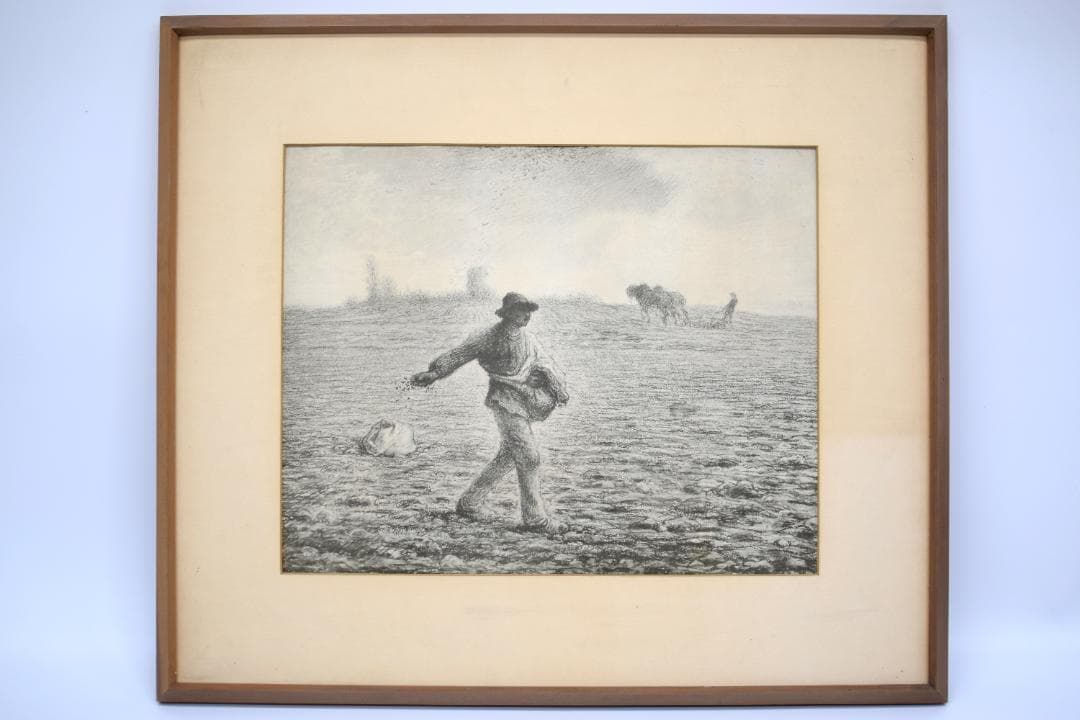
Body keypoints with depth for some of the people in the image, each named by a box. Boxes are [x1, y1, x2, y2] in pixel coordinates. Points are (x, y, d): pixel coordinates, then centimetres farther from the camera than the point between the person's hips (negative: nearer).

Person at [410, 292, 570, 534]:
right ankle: (535, 517, -3)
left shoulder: (527, 339, 13)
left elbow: (545, 364, 13)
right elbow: (459, 354, -6)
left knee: (508, 457, 13)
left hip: (524, 404, 8)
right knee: (528, 456, -11)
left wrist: (560, 390, 1)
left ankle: (470, 503, 25)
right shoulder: (489, 337, -7)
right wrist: (434, 372, -15)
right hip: (505, 402, -8)